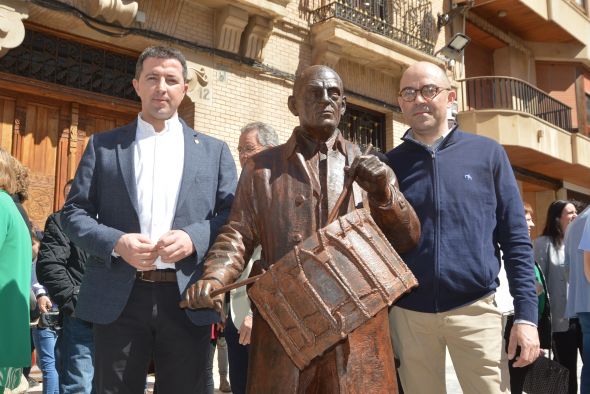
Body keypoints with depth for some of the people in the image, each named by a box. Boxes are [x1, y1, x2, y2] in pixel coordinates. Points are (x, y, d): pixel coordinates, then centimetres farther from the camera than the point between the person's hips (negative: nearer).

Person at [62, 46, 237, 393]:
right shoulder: (103, 144, 10)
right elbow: (74, 212, 6)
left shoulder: (214, 150, 11)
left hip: (189, 299, 1)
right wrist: (116, 243, -12)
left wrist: (193, 237, -14)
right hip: (119, 299, 0)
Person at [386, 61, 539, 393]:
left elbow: (516, 239, 2)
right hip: (407, 313, 1)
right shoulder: (389, 164, 4)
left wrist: (526, 313, -5)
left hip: (475, 309, -1)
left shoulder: (487, 153, 2)